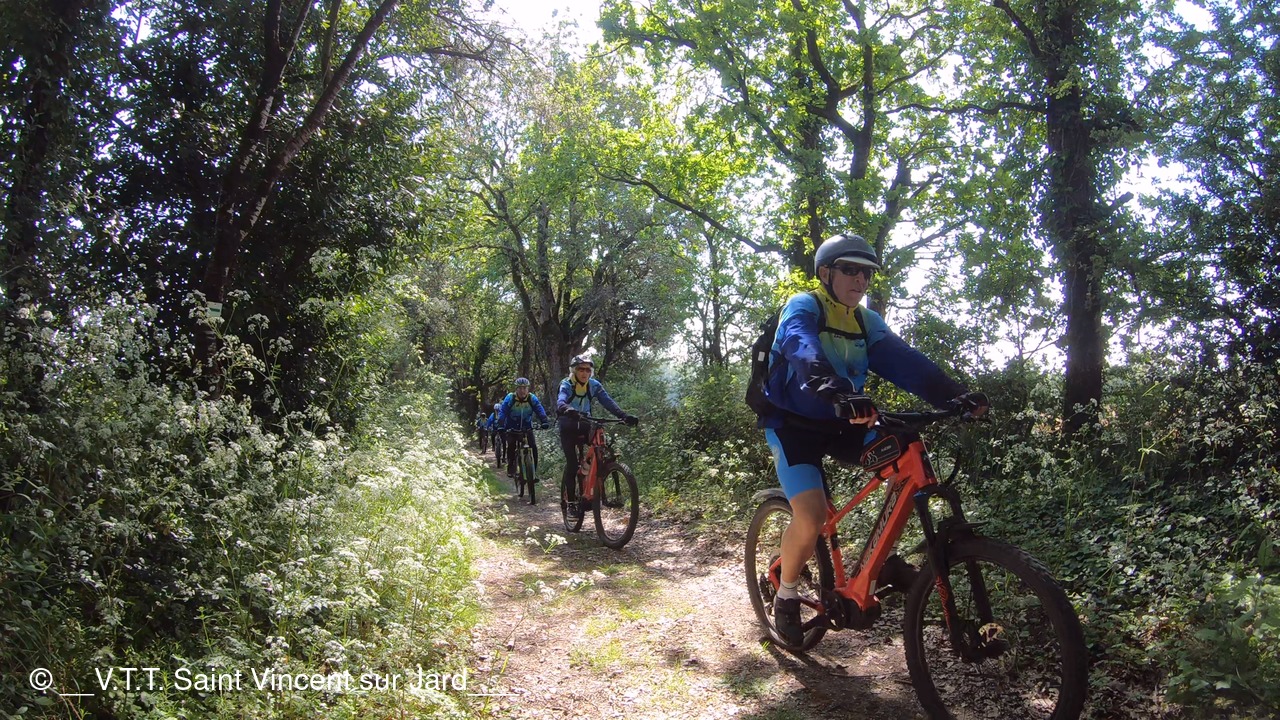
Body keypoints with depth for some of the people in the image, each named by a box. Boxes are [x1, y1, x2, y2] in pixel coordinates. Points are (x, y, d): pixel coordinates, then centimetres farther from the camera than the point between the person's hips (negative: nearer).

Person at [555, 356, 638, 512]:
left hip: (585, 426, 3)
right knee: (572, 462, -16)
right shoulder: (566, 385, -14)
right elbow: (560, 402, -35)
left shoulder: (594, 385, -5)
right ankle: (571, 500, -5)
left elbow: (608, 402, -18)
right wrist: (568, 410, -59)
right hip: (568, 427, -3)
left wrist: (624, 416, -35)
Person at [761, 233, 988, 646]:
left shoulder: (866, 322, 6)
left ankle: (885, 560, 3)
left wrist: (954, 394, -26)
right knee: (811, 516, -24)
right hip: (794, 425, -6)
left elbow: (904, 361, -9)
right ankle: (786, 596, 3)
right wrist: (839, 393, -55)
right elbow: (805, 353, -35)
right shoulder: (802, 309, -12)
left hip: (841, 424, 6)